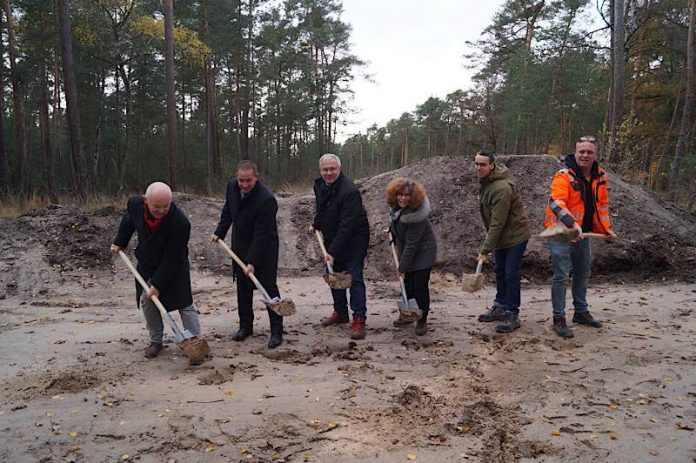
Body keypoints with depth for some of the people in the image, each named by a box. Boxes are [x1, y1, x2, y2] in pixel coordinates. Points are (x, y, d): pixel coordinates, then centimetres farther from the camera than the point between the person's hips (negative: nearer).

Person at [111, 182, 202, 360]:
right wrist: (119, 242, 13)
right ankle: (156, 341, 20)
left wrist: (158, 284, -26)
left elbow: (171, 259, -29)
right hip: (147, 264, 4)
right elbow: (128, 222, 7)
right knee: (147, 301, 4)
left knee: (184, 303, -5)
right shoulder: (135, 204, -21)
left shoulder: (180, 222, -36)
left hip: (175, 267, -4)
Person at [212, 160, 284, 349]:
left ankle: (277, 331, 4)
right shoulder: (232, 186, -8)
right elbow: (227, 210, 13)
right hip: (240, 245, 7)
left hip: (264, 247, -6)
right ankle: (245, 326, 26)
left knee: (269, 287, -5)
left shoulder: (266, 199, -29)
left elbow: (261, 234, -28)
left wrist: (252, 262, -29)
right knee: (242, 287, 13)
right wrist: (220, 232, 11)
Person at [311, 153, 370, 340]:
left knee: (355, 279, -9)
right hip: (332, 240, 8)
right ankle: (340, 312, 30)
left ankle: (359, 319, -2)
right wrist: (316, 224, 10)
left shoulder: (350, 191, -27)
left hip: (353, 240, -8)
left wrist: (333, 251, -32)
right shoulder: (319, 185, 0)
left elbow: (347, 226, -30)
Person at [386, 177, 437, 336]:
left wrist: (403, 267, -23)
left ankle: (422, 321, 11)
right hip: (406, 252, 8)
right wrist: (391, 229, 15)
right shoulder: (396, 206, -9)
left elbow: (411, 245, -28)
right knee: (407, 285, 15)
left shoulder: (417, 216, -33)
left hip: (422, 253, -8)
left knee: (420, 287, -5)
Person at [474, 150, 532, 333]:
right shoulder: (486, 182, 3)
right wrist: (488, 245, 16)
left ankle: (512, 315, 4)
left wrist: (485, 249, -27)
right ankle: (500, 308, 30)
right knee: (500, 272, 17)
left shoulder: (501, 188, -28)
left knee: (510, 275, -6)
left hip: (515, 235, -9)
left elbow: (498, 223, -28)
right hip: (500, 236, 9)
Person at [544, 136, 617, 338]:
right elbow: (555, 202, -35)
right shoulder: (564, 176, -20)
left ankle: (581, 312, 36)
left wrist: (606, 229, 10)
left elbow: (602, 204, 15)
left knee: (582, 274, 19)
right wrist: (572, 223, -47)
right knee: (562, 277, -6)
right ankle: (559, 319, 3)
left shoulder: (599, 176, 3)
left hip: (583, 233, 8)